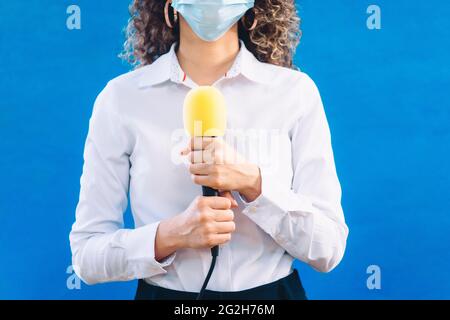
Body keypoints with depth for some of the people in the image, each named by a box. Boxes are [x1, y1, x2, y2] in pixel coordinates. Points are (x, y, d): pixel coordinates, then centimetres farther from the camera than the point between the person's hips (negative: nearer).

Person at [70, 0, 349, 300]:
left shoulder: (296, 91, -8)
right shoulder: (120, 98, -9)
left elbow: (329, 247, -9)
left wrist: (254, 182, -24)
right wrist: (170, 236, -24)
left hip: (274, 290, 1)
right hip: (161, 292, 0)